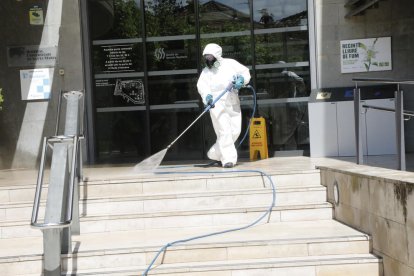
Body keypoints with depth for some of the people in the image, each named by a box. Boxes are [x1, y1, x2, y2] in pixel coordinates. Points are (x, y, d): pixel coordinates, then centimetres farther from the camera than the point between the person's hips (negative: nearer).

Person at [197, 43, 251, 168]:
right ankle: (228, 158, -8)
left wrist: (241, 79, -13)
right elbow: (202, 85, -11)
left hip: (233, 103, 3)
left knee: (235, 131, 3)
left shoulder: (230, 63, 4)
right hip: (217, 104, -2)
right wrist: (207, 96, -31)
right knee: (224, 131, -13)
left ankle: (215, 154, 19)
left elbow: (245, 72, 9)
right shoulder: (205, 72, 3)